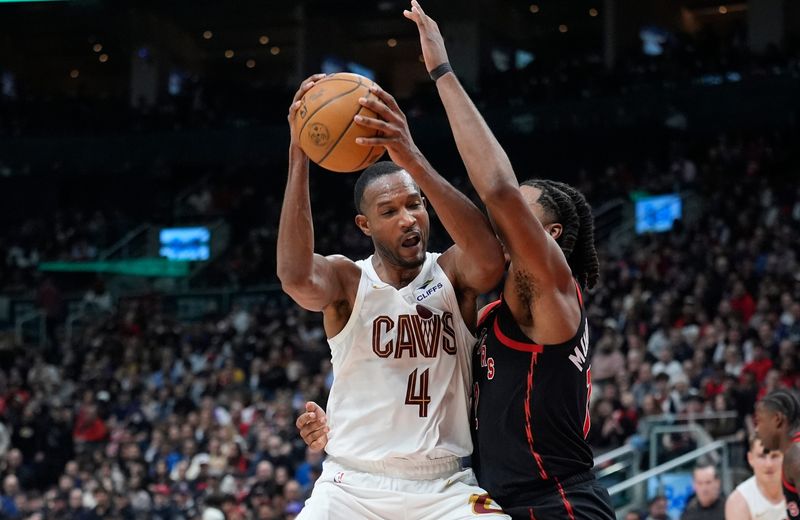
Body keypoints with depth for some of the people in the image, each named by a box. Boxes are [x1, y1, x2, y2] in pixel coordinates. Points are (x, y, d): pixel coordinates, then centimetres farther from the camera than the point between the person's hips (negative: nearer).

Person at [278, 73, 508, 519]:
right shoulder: (348, 281, -1)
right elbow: (295, 277, -25)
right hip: (354, 484, 0)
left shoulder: (451, 274, 0)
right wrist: (299, 156, -33)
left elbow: (490, 260, -25)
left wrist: (413, 159, -36)